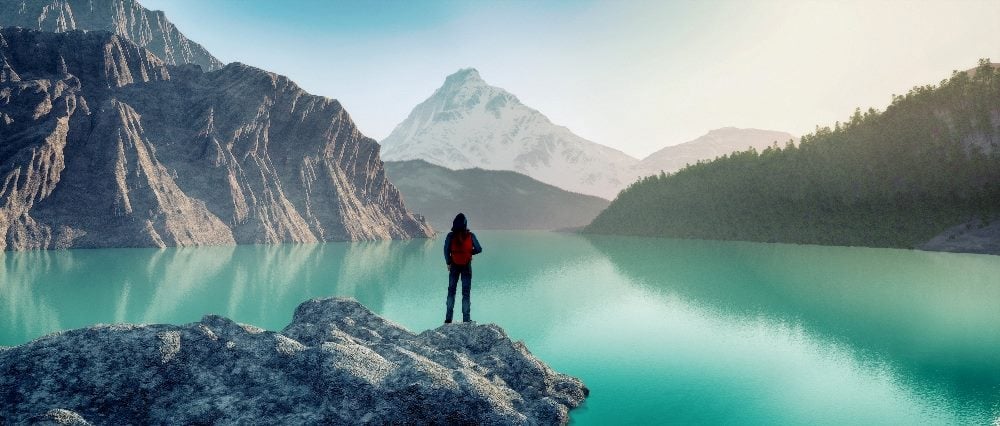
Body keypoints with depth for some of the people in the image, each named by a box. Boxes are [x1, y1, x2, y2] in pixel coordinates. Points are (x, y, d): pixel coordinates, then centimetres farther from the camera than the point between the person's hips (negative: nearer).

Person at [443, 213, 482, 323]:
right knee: (466, 292, 7)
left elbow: (446, 251, -7)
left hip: (454, 266, 1)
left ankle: (448, 318, 8)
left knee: (451, 290, 12)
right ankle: (466, 319, 4)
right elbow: (479, 249, -6)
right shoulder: (471, 236, -10)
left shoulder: (450, 236, -9)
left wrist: (448, 263, 6)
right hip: (467, 267, -1)